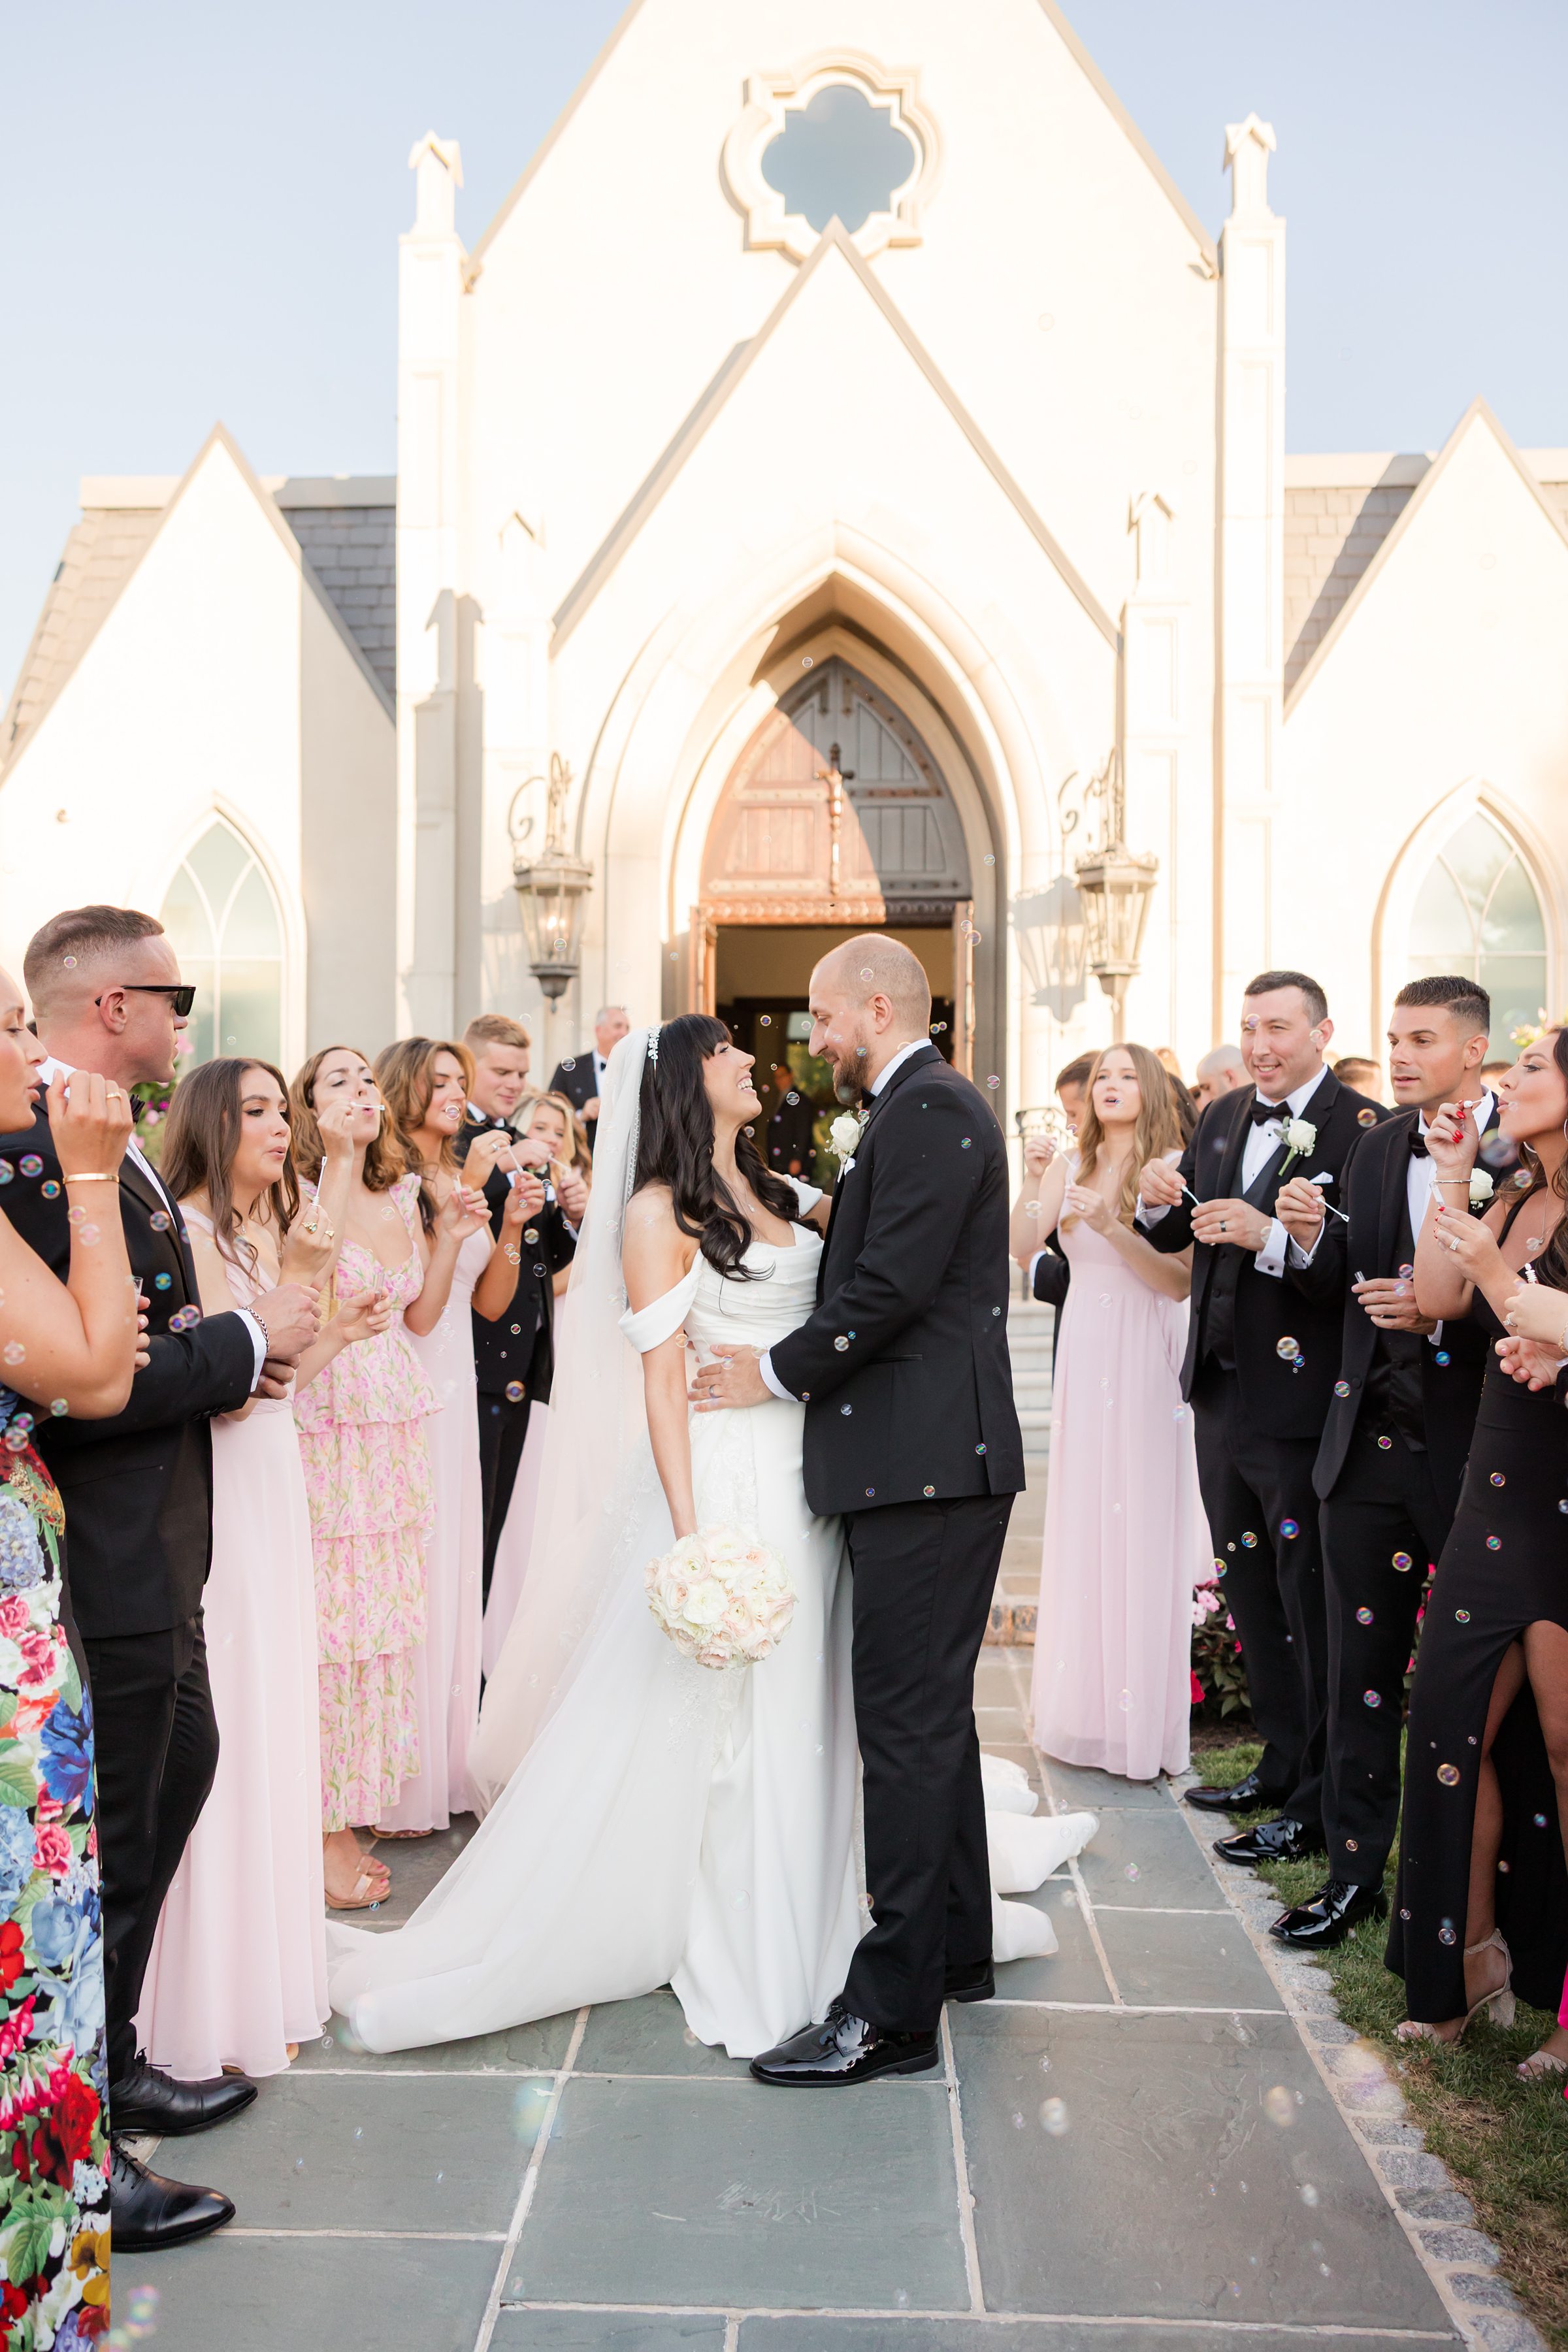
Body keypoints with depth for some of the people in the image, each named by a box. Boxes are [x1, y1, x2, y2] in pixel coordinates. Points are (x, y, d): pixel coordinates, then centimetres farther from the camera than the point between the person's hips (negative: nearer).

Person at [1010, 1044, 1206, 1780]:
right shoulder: (1072, 1167, 7)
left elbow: (1181, 1282, -11)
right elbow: (1022, 1250, -2)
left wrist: (1112, 1229, -22)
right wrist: (1033, 1176, -13)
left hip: (1146, 1359, -4)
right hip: (1084, 1353, 4)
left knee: (1141, 1525, 0)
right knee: (1082, 1523, 8)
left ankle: (1143, 1720, 14)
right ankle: (1086, 1707, 22)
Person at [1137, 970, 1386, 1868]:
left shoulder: (1362, 1130, -14)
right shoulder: (1223, 1118, 9)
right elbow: (1181, 1237, 16)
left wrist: (1271, 1237, -34)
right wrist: (1162, 1203, -5)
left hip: (1301, 1405, -8)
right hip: (1222, 1394, 8)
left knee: (1312, 1607, 3)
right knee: (1251, 1596, 20)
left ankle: (1320, 1804, 18)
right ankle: (1282, 1765, 37)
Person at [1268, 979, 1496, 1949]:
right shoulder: (1378, 1149, 9)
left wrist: (1439, 1312, -23)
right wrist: (1317, 1235, -5)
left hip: (1470, 1453, -5)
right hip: (1370, 1443, 5)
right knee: (1362, 1667, 12)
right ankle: (1355, 1873, 25)